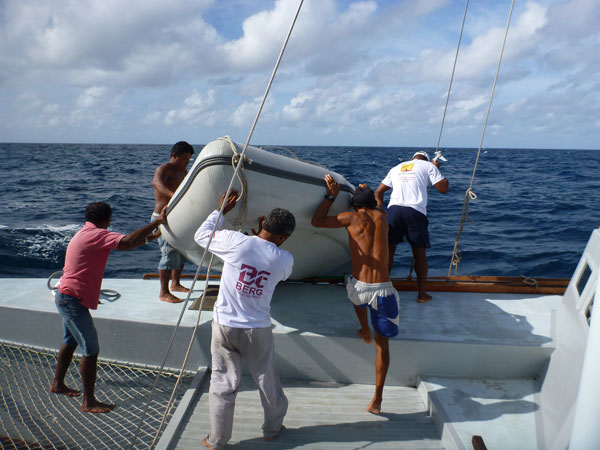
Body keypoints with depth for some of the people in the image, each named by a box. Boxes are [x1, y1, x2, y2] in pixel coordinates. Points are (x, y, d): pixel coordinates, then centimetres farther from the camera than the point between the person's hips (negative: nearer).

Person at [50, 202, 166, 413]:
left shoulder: (86, 234, 14)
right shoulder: (96, 235, -18)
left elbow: (122, 245, 18)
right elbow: (127, 242, -33)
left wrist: (150, 237, 17)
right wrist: (156, 222, -30)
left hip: (65, 298, 11)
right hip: (73, 300, -11)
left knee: (70, 342, 25)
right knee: (91, 350, -5)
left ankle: (58, 384, 42)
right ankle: (89, 402, 2)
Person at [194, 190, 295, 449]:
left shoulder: (236, 241, -15)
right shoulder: (285, 260, -10)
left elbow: (201, 235, 2)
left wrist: (220, 210, 12)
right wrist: (264, 239, 13)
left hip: (224, 325, 0)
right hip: (257, 330, 0)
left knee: (223, 383, 12)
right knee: (266, 379, 20)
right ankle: (272, 428, 40)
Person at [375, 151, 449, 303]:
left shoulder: (396, 168, 25)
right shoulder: (428, 166, 13)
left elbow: (378, 192, 23)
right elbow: (443, 188, 7)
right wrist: (437, 169, 20)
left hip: (393, 209, 3)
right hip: (415, 212, -3)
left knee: (388, 250, 10)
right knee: (420, 255, 8)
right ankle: (422, 294, 15)